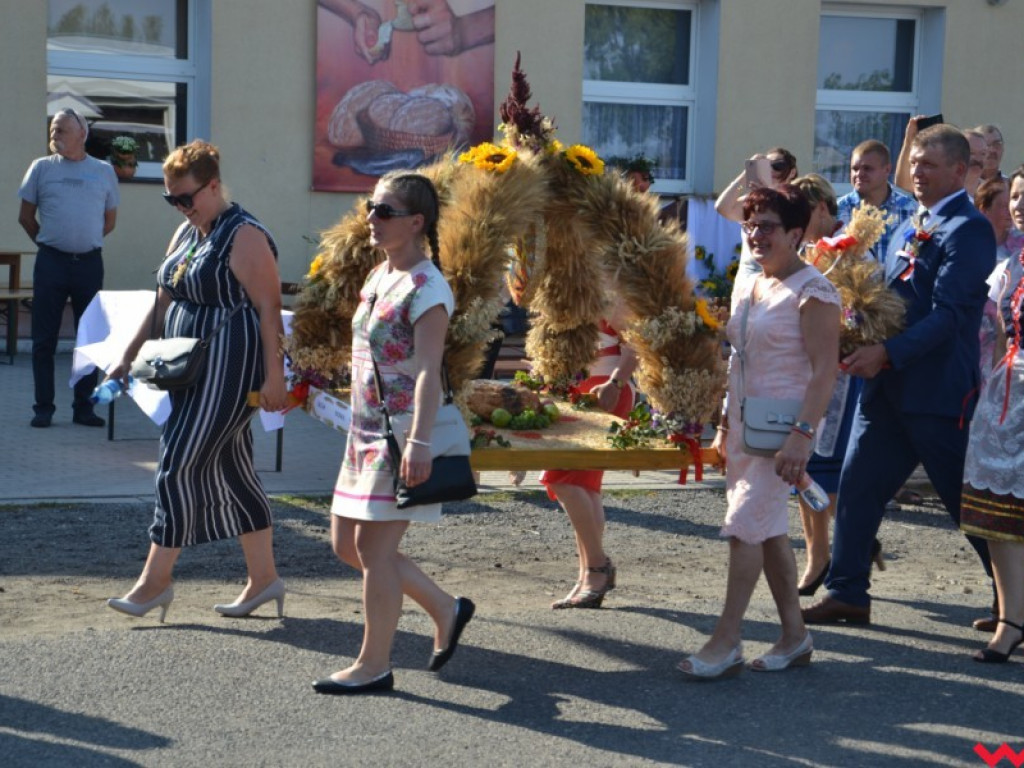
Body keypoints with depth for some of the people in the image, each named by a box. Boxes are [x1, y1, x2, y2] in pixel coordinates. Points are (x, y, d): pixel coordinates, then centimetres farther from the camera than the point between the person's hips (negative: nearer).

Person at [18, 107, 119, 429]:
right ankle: (43, 407, 7)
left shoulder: (104, 171, 7)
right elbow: (26, 216, 9)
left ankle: (83, 407, 13)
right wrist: (48, 243, 11)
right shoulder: (42, 168, 4)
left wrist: (86, 242, 11)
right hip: (51, 261, -1)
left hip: (90, 263, 1)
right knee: (44, 339, 0)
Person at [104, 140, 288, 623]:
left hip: (227, 373, -9)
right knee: (229, 470, 12)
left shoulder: (244, 238, -12)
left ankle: (155, 581, 2)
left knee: (178, 467, -7)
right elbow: (164, 302, 20)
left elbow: (269, 307, -17)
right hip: (193, 371, 9)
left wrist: (273, 377, -21)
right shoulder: (186, 234, 15)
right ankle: (264, 579, 19)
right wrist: (129, 357, 18)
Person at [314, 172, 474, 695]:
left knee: (374, 546, -4)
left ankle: (374, 665, 9)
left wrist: (418, 442, -29)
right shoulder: (378, 277, 13)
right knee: (347, 543, 13)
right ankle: (446, 610, 25)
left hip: (402, 433, -10)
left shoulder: (426, 288, -15)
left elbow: (428, 371, -22)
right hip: (367, 431, 10)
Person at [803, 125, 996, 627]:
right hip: (888, 386, 8)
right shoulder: (911, 229, 15)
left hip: (938, 391, -8)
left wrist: (888, 353, -27)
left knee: (967, 500, 2)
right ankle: (847, 594, 16)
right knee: (856, 487, 7)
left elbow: (949, 313, -20)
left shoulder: (969, 230, -12)